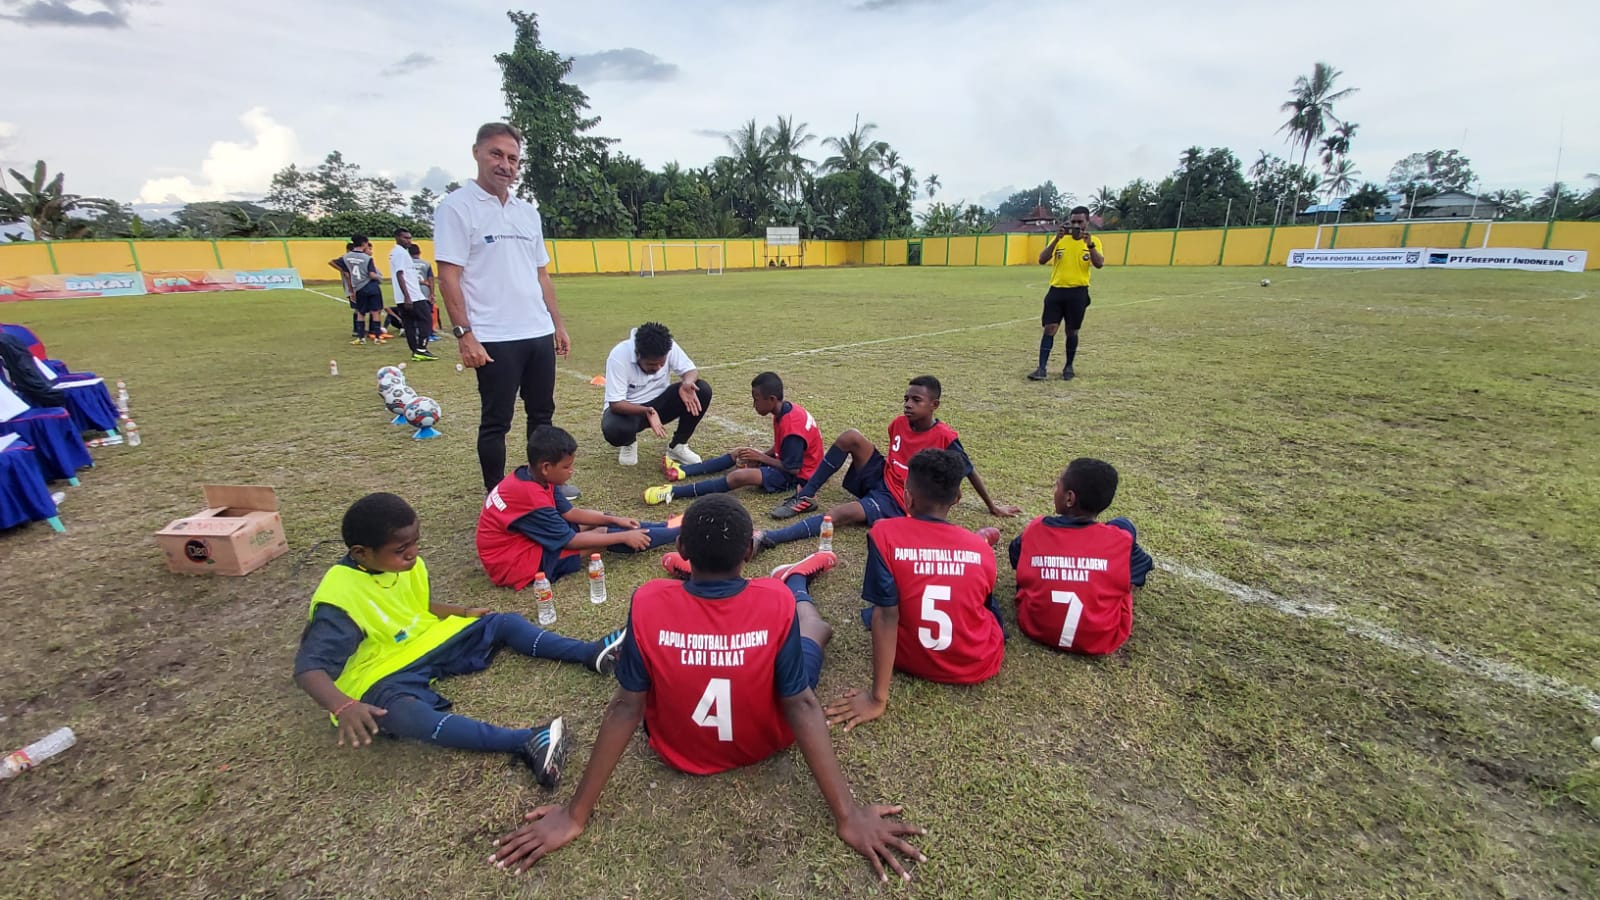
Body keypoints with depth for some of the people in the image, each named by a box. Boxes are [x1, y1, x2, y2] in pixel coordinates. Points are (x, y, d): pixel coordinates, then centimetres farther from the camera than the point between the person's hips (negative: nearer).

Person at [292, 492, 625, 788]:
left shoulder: (406, 565, -3)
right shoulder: (341, 598, -26)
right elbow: (309, 668, -30)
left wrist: (463, 612, 9)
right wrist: (345, 708, -46)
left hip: (426, 643, 8)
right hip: (382, 675, -8)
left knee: (505, 622, -2)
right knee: (402, 713, -41)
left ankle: (589, 653, -8)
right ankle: (525, 742, -55)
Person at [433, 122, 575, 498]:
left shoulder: (528, 211, 14)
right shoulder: (457, 207, -5)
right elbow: (449, 276, -10)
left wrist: (558, 324, 13)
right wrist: (464, 333, -17)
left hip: (539, 333, 6)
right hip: (494, 338, -6)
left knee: (542, 413, 15)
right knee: (496, 421, 3)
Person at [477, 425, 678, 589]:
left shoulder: (532, 477, -2)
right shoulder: (531, 497, -30)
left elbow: (570, 513, 7)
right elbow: (571, 541, -24)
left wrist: (615, 520, 0)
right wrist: (623, 537, -19)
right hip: (514, 564, -9)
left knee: (598, 522, 6)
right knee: (603, 534, -13)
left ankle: (668, 527, 8)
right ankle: (679, 533, -8)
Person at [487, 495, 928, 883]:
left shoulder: (649, 603, -28)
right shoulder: (776, 601, -29)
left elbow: (626, 708, -22)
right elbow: (802, 707, -27)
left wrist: (576, 814, -11)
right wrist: (848, 816, -19)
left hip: (678, 752, 1)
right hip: (765, 745, 0)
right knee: (815, 627, 23)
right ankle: (797, 581, 55)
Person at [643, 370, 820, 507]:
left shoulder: (791, 426, -28)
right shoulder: (787, 410, 1)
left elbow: (793, 469, -26)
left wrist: (761, 458, -18)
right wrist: (760, 456, -2)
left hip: (798, 475, -10)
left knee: (740, 476, -28)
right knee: (738, 455, 13)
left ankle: (673, 492, -31)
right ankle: (683, 470, 8)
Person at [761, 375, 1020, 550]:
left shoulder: (945, 437, -15)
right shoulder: (899, 423, 1)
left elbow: (969, 472, -3)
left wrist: (992, 506, 6)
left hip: (897, 500, -6)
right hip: (880, 478, 6)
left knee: (840, 514, -32)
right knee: (851, 437, -21)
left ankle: (769, 538, -36)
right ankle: (805, 498, -13)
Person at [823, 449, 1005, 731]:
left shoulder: (884, 534, -19)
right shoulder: (982, 549, -11)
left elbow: (885, 615, -24)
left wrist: (878, 698, -22)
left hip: (911, 660, -1)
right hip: (978, 665, 2)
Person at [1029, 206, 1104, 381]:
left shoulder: (1093, 241, 2)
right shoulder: (1059, 239, 4)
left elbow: (1099, 264, -13)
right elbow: (1042, 260, -8)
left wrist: (1089, 244, -25)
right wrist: (1056, 239, -18)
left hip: (1078, 292, -1)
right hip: (1056, 290, 1)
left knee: (1072, 332, 6)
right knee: (1049, 329, -4)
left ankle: (1069, 367, 21)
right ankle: (1042, 368, -3)